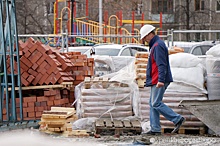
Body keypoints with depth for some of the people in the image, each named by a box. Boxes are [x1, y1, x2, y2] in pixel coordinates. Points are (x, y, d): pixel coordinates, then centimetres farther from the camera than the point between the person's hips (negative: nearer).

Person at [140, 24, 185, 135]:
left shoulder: (157, 46, -13)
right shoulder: (154, 45, 20)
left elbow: (162, 64, -22)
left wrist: (161, 80, -28)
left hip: (158, 81, -11)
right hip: (156, 81, 11)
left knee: (156, 103, -12)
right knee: (153, 104, 9)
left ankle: (178, 119, -11)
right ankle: (155, 129, 8)